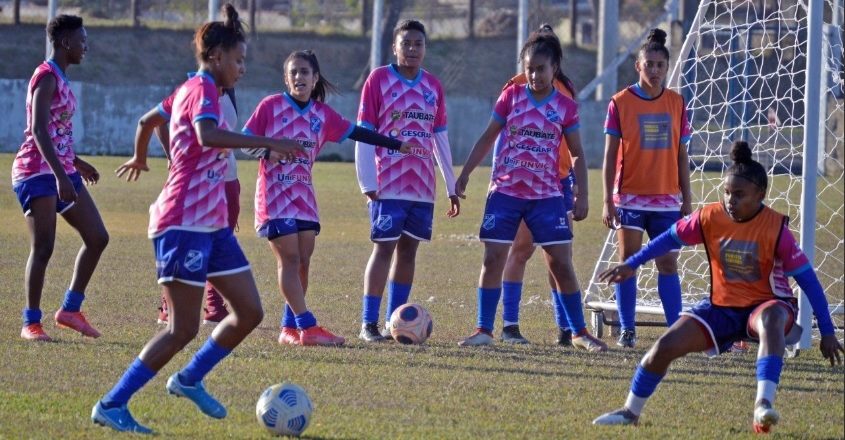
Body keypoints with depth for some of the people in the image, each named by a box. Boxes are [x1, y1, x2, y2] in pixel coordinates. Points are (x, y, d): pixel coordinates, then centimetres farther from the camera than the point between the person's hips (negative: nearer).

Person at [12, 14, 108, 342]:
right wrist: (60, 175, -31)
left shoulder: (60, 78, 15)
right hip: (38, 172, -10)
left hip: (62, 171, 10)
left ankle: (70, 309, 13)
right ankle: (31, 323, -3)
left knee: (97, 238, 6)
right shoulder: (46, 76, -14)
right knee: (43, 248, -10)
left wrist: (76, 163, 29)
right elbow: (39, 131, -24)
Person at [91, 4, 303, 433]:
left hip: (211, 224, 10)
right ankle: (111, 405, -3)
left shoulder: (192, 89, 17)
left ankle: (189, 380, 22)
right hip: (185, 223, -10)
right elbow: (208, 136, -34)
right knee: (184, 329, -9)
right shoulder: (203, 89, -13)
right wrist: (269, 143, -35)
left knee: (249, 311, 8)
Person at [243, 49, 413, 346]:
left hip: (304, 197, 5)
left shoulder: (322, 114, 6)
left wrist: (398, 145, 14)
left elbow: (356, 133, 13)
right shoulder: (271, 106, -6)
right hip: (274, 197, -5)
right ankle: (307, 327, -15)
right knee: (290, 259, -10)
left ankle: (290, 328, 11)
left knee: (303, 262, 3)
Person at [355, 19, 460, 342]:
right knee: (384, 248, -7)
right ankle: (368, 324, -3)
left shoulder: (433, 86, 11)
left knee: (408, 250, 6)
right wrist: (368, 183, -11)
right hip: (388, 187, -5)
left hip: (422, 187, 5)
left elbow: (440, 137, 16)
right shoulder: (379, 80, -3)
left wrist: (451, 185, 14)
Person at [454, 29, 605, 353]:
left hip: (546, 195, -1)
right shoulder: (511, 96, 2)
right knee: (493, 258, -4)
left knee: (561, 263, -2)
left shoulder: (565, 107, 1)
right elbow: (488, 138, 9)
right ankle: (484, 329, 5)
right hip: (505, 191, 1)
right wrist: (464, 175, 5)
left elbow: (577, 154, 7)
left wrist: (581, 195, -1)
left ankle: (580, 332, 8)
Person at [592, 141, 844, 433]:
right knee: (666, 346, -9)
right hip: (722, 307, 4)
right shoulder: (711, 217, -10)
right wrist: (631, 265, 7)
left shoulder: (775, 228, -18)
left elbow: (807, 278, -14)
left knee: (770, 320, -41)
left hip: (766, 305, -4)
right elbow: (672, 238, 8)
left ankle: (764, 404, -51)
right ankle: (630, 411, 14)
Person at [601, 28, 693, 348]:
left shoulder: (676, 104, 6)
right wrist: (608, 200, -7)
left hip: (666, 199, 2)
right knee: (628, 259, -4)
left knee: (667, 262, 2)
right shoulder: (621, 103, -2)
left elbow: (681, 156, 10)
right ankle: (627, 330, 1)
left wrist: (686, 200, 7)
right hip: (630, 197, -2)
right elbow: (610, 154, -2)